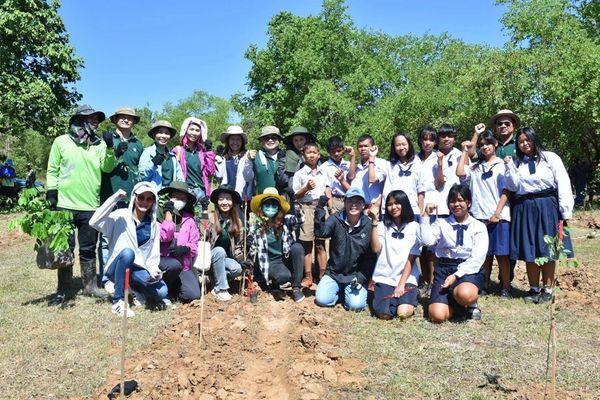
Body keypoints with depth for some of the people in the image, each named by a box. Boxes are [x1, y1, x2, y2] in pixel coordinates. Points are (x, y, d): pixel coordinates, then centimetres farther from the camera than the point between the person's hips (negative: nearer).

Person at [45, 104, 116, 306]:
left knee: (88, 249, 11)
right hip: (65, 205, -1)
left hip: (90, 206, 2)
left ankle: (90, 286, 22)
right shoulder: (62, 141, 2)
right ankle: (63, 289, 18)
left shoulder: (99, 144, 6)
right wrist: (51, 190, -3)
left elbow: (107, 167, -7)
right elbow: (52, 170, 4)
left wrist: (109, 148, -20)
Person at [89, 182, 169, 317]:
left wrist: (153, 269, -18)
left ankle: (137, 289, 9)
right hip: (117, 268, -2)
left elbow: (154, 255, 4)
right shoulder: (121, 216, -6)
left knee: (161, 291, -25)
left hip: (139, 271, 3)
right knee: (127, 252, -36)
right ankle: (118, 301, -23)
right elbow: (94, 222, -23)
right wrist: (115, 198, -25)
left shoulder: (154, 225, 6)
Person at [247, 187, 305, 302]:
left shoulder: (285, 220, -4)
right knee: (284, 276, -35)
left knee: (298, 247, -30)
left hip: (286, 258, 3)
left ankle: (296, 287, -17)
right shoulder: (256, 226, -5)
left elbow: (299, 220, -23)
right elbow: (250, 246, 4)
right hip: (270, 262, -3)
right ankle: (275, 284, 4)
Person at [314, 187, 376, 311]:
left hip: (356, 275, -1)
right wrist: (320, 209, -31)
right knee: (322, 300, -15)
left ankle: (350, 291, 15)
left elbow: (371, 256, -3)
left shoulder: (368, 226, -5)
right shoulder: (336, 220, -5)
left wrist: (361, 277, -11)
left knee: (356, 305, -19)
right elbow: (320, 233, -24)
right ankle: (340, 291, 17)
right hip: (334, 272, 1)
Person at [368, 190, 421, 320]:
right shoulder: (383, 226, 6)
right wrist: (374, 221, -15)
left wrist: (401, 284, -9)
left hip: (407, 277, 0)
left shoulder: (414, 227, 3)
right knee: (384, 314, -19)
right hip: (384, 277, 1)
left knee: (403, 313, -22)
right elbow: (376, 248, -10)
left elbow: (411, 258, -2)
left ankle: (408, 299, 11)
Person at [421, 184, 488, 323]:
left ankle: (472, 304, 1)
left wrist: (456, 275, -16)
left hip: (469, 270, -1)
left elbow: (477, 258, -6)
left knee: (465, 294, -38)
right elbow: (427, 241, -9)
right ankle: (456, 301, 15)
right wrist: (426, 216, -7)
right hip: (444, 269, 2)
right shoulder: (441, 224, 10)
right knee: (437, 315, -20)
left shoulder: (479, 227, 5)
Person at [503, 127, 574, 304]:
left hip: (547, 207, -3)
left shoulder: (550, 158, 1)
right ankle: (534, 289, 17)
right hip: (524, 209, 3)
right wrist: (509, 167, -9)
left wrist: (566, 211, -11)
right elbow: (513, 187, 2)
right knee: (529, 251, 6)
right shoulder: (517, 163, 11)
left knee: (547, 250, 3)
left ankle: (547, 289, 14)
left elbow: (563, 184, -5)